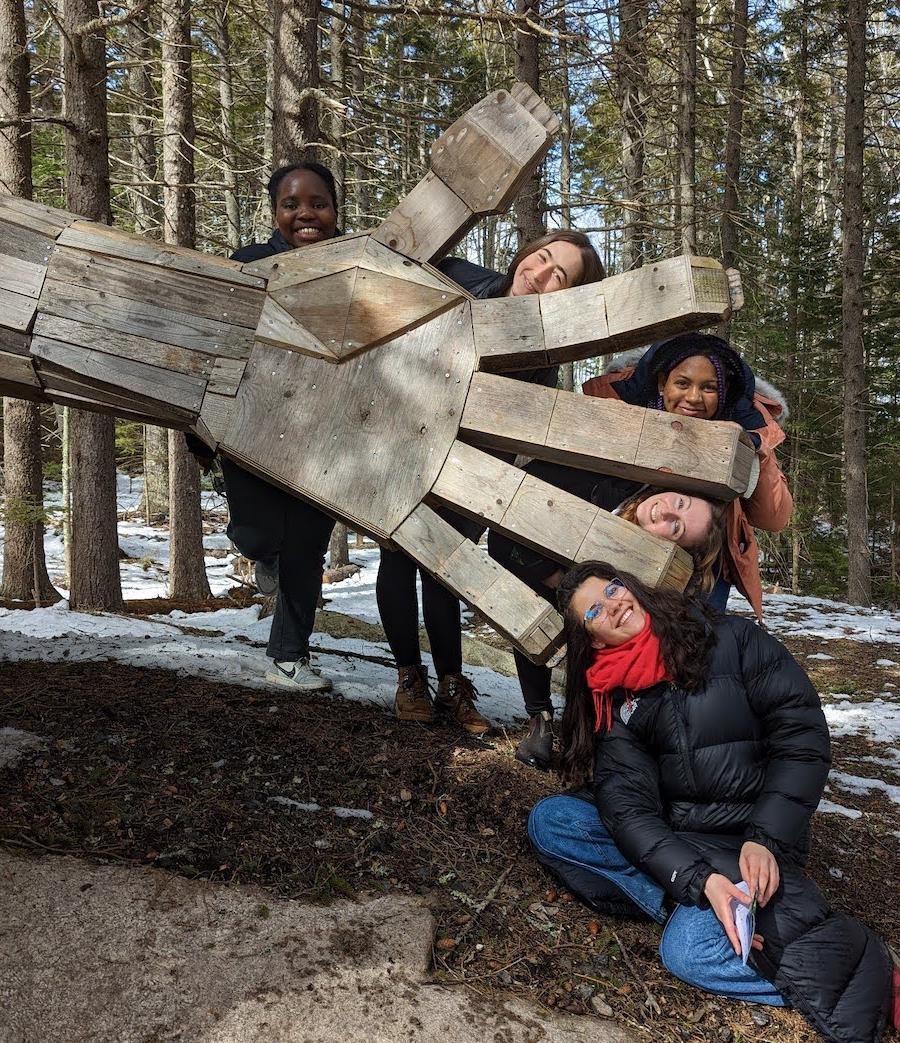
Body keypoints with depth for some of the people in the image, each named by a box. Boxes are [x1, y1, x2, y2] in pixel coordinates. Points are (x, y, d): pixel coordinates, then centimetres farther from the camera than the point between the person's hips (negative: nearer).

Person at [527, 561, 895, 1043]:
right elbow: (627, 804, -11)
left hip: (750, 841, -4)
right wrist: (698, 881, -27)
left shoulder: (731, 640, -6)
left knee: (689, 949, -29)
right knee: (547, 820, -15)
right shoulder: (613, 701, 0)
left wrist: (766, 841, -19)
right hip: (665, 839, 4)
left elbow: (802, 736, -9)